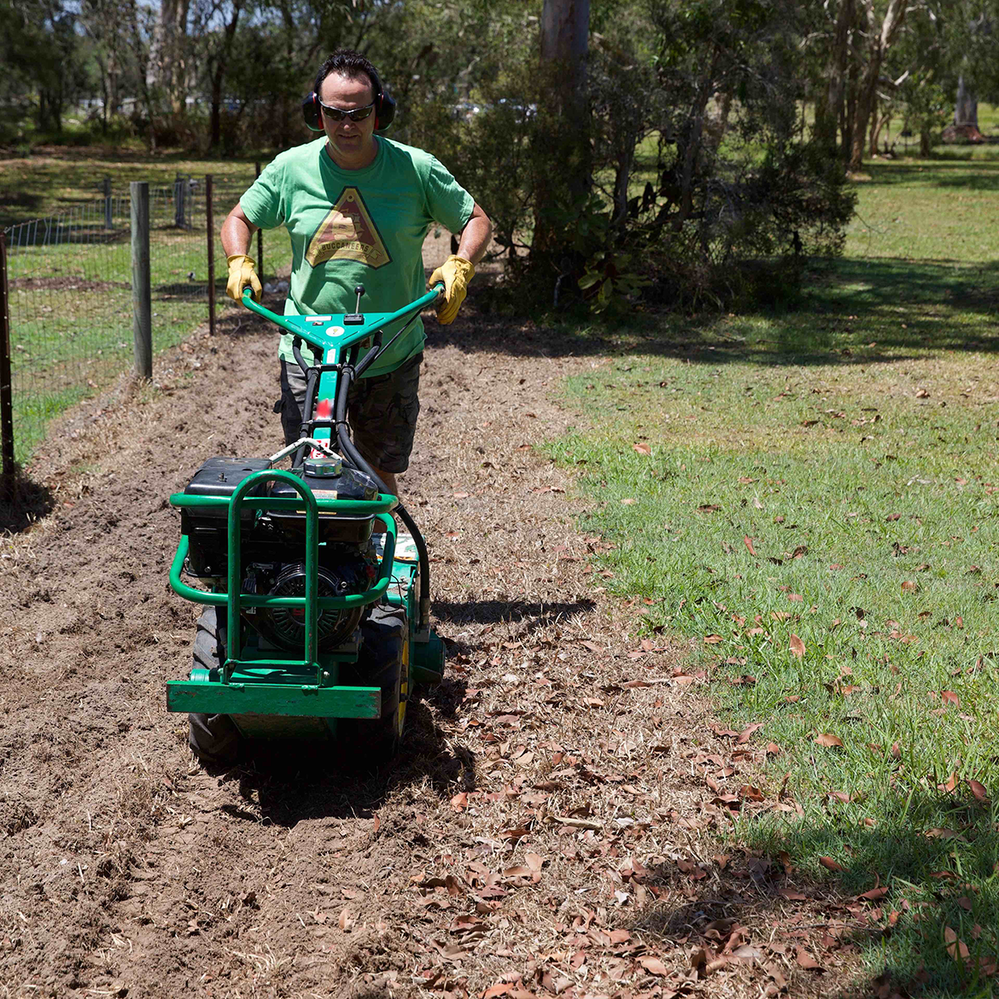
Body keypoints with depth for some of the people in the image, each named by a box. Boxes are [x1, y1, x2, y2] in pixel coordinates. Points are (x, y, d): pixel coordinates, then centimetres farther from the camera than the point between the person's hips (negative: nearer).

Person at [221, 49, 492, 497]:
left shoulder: (417, 169, -5)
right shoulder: (291, 168, -2)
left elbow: (477, 220, 5)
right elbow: (239, 218, 13)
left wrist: (459, 265, -14)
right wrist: (239, 262, -7)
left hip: (390, 357, 0)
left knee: (379, 474, 10)